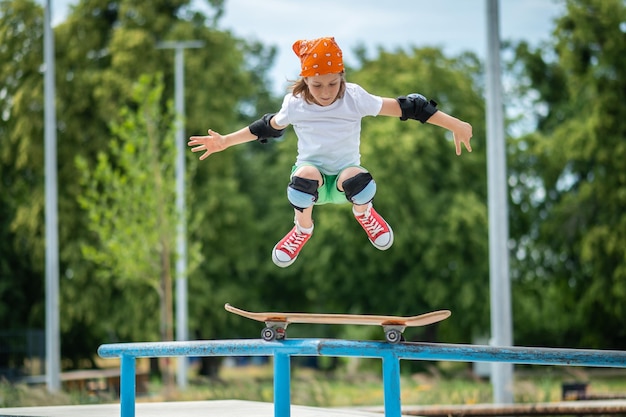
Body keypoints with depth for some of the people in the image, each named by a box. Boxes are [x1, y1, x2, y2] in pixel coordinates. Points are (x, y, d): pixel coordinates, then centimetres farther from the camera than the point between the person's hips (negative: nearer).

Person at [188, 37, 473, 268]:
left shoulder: (354, 99, -16)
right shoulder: (295, 105, -10)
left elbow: (404, 108, -16)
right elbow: (265, 128, 9)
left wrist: (454, 125, -19)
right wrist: (224, 142, 8)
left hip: (344, 174, 0)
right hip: (311, 170, 1)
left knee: (359, 180, -39)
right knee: (304, 176, -39)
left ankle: (363, 213, 3)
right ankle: (303, 229, -4)